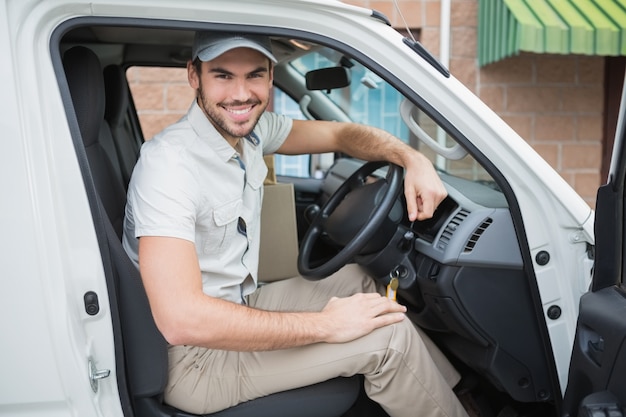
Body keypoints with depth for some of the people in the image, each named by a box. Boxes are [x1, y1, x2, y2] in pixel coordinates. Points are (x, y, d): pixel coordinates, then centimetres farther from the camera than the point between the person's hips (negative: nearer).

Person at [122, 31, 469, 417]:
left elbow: (340, 133, 8)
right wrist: (325, 325, -29)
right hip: (192, 357, -8)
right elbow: (182, 319, -35)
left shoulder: (251, 128, -3)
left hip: (236, 306, 8)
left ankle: (451, 385, 28)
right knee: (389, 335, -13)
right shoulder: (169, 162, -27)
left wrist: (413, 158, -12)